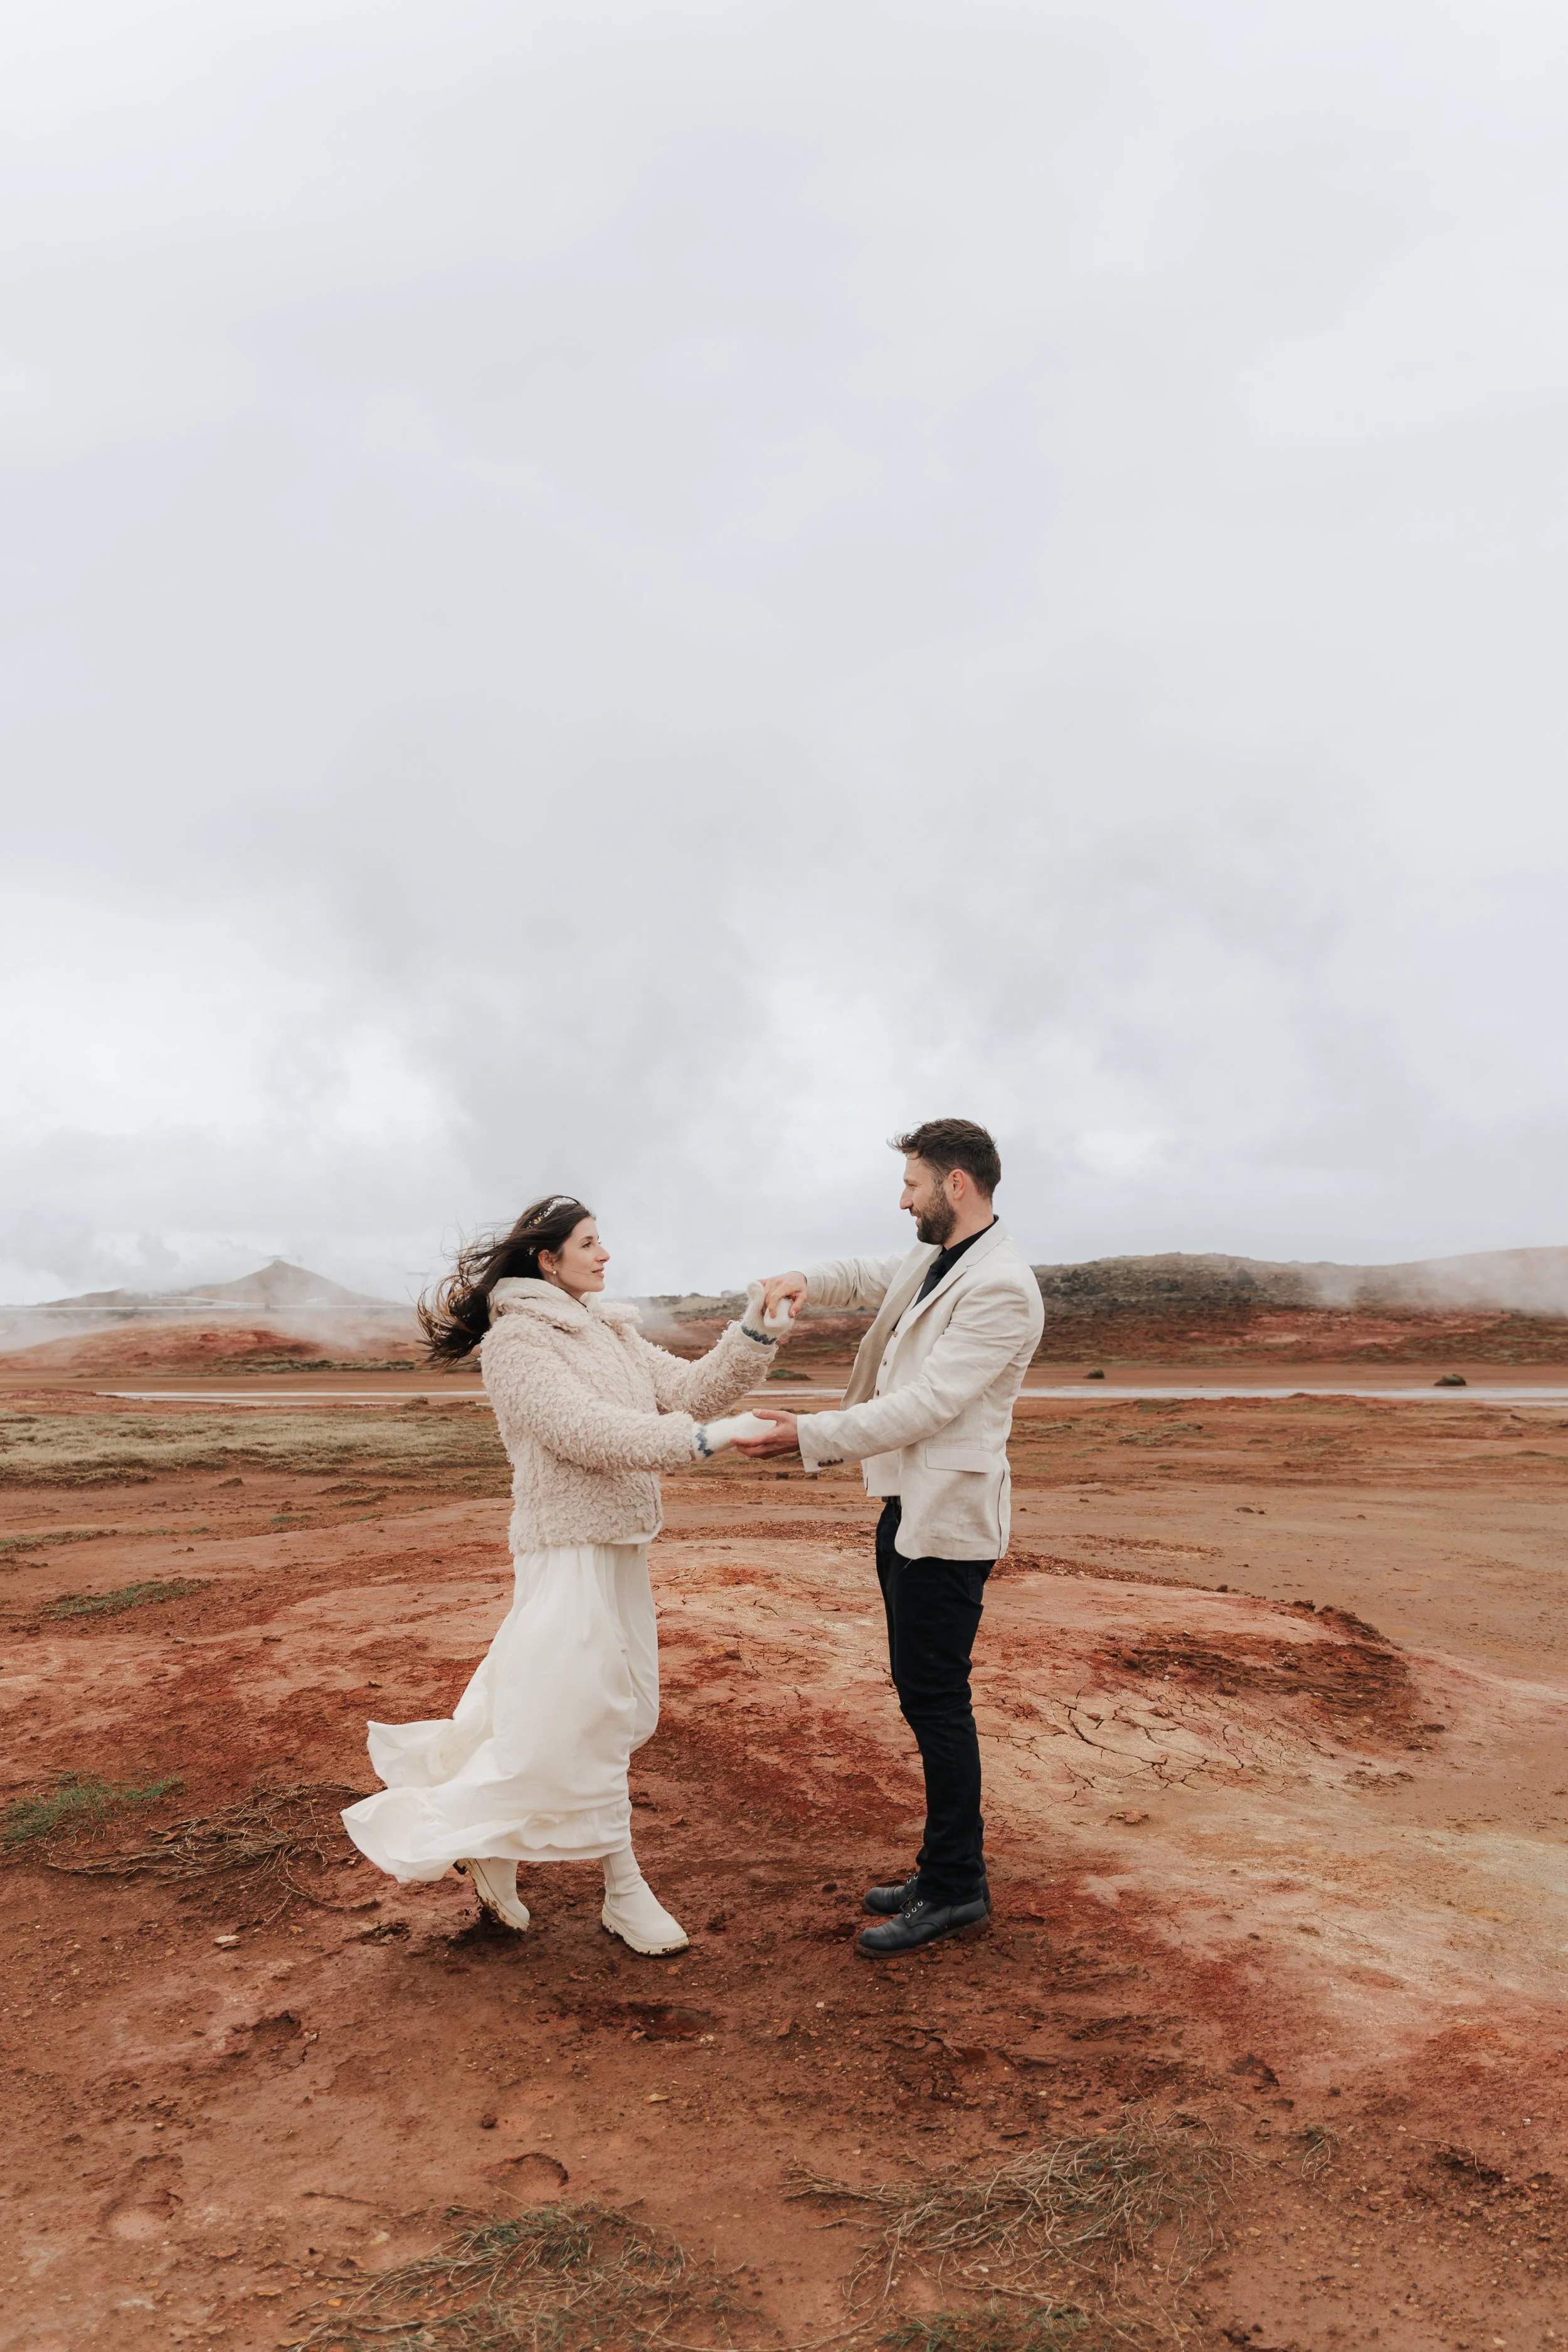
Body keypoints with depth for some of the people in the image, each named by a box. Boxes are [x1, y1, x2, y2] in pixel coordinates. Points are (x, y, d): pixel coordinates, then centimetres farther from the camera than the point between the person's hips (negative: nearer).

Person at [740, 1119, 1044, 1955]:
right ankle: (950, 1866, 29)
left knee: (934, 1698, -2)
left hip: (948, 1517, -10)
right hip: (908, 1503, 10)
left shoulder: (1001, 1288, -19)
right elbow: (865, 1277, 29)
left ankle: (955, 1888, 12)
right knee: (923, 1693, 16)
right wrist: (801, 1281, 6)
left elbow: (928, 1404, -24)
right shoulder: (932, 1261, 11)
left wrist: (810, 1436, -23)